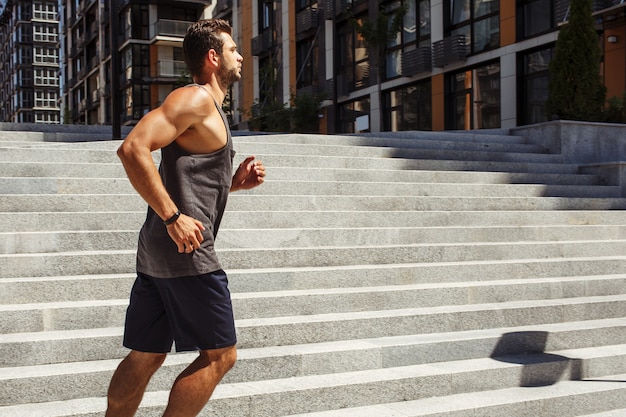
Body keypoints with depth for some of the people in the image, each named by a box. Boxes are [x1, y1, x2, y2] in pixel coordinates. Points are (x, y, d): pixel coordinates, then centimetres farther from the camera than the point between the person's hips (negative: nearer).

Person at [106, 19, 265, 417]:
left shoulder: (210, 109, 23)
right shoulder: (196, 99, -8)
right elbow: (134, 148, -21)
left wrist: (234, 182, 12)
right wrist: (173, 217, -22)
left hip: (158, 251, 10)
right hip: (186, 251, -10)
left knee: (146, 357, 13)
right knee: (220, 354, -3)